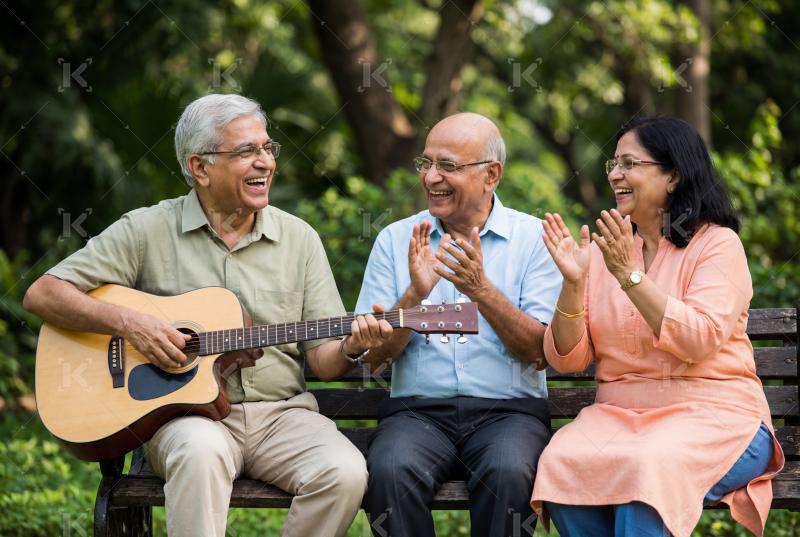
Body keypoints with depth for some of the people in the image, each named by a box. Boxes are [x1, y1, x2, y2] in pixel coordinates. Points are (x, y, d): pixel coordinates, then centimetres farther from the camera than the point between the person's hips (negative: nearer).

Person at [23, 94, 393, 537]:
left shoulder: (298, 238, 11)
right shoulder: (147, 230, 3)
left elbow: (323, 361, 9)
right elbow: (42, 295, -1)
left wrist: (351, 347, -15)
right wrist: (127, 322, -15)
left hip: (280, 412, 3)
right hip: (183, 412, -3)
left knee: (345, 472, -27)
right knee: (201, 451, -38)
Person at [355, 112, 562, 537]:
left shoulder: (533, 238, 6)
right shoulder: (396, 240, 11)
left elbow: (540, 351, -3)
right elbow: (373, 356, 5)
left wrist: (482, 291, -16)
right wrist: (415, 295, -12)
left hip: (508, 409, -1)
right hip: (417, 408, 1)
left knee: (508, 473, -34)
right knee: (391, 471, -32)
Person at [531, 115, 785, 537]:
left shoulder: (718, 243, 0)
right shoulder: (603, 251, 12)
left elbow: (699, 341, -16)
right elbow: (566, 360, 7)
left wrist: (630, 275, -18)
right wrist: (573, 284, -9)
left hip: (712, 413, -4)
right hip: (617, 413, 4)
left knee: (646, 467, -36)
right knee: (561, 464, -28)